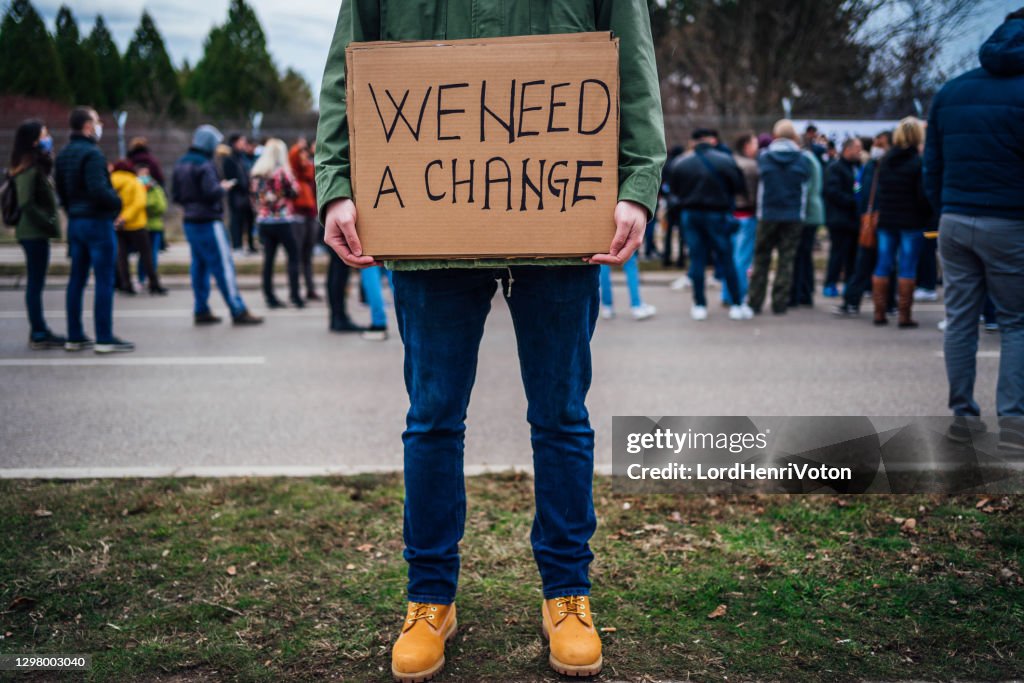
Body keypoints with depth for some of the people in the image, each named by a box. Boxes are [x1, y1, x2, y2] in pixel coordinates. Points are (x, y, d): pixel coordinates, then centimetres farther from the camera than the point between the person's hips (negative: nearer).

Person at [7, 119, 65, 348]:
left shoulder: (38, 165, 15)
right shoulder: (28, 168, -13)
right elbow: (26, 204, -18)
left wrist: (50, 224, 10)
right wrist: (48, 224, -17)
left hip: (36, 232, 9)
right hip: (34, 232, -9)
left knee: (35, 283, 13)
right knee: (35, 283, -4)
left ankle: (39, 330, 21)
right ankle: (38, 334, 1)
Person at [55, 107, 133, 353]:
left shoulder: (63, 155, 12)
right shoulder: (91, 153, -16)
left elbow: (61, 190, 17)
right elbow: (98, 189, -25)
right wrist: (117, 202, -9)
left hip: (75, 222, 9)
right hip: (97, 222, -9)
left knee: (76, 280, 12)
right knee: (104, 281, -4)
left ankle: (74, 336, 17)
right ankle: (104, 339, -2)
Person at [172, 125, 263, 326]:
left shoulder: (180, 165, 11)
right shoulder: (204, 165, -15)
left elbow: (176, 196, 14)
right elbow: (212, 192, -23)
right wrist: (223, 187, -5)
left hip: (190, 222, 8)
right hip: (208, 222, -8)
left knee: (199, 266, 12)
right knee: (223, 266, -6)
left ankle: (201, 311, 14)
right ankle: (238, 311, -5)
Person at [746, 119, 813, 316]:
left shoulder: (763, 157, -5)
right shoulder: (803, 160, -4)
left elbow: (759, 181, 5)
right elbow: (806, 182, 5)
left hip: (767, 215, 0)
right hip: (794, 216, 0)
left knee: (761, 258, 11)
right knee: (786, 259, 5)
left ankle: (755, 301, 11)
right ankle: (780, 303, 4)